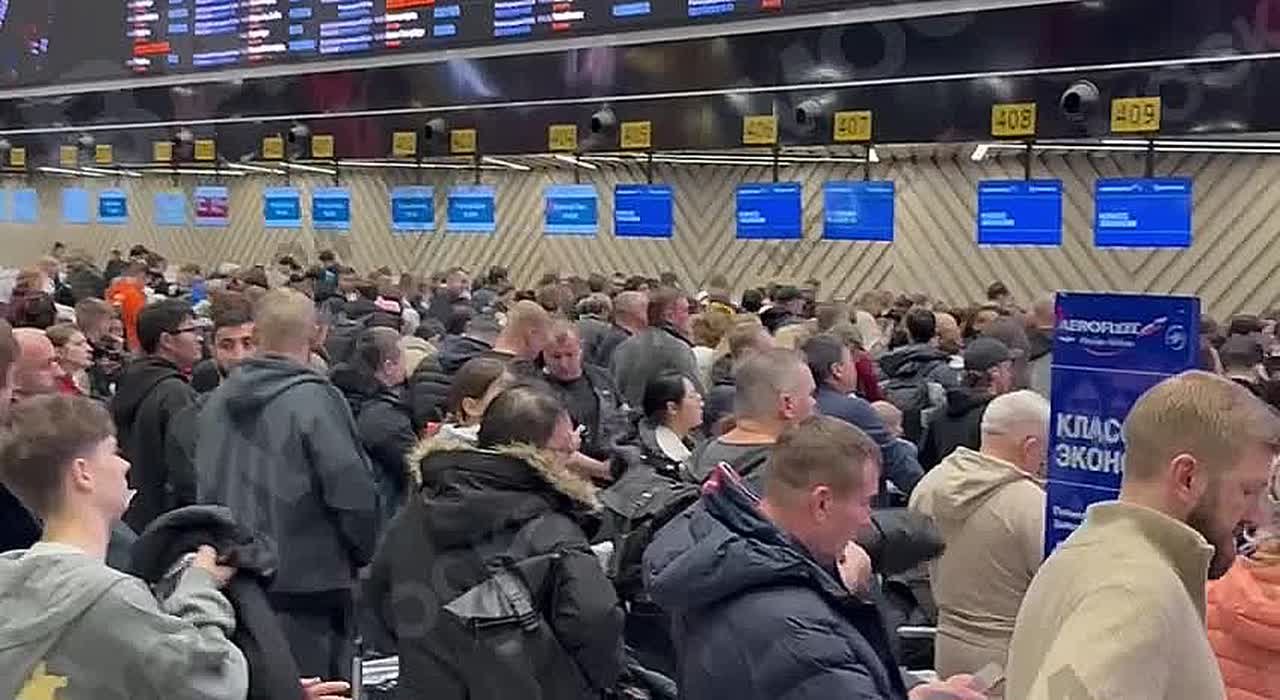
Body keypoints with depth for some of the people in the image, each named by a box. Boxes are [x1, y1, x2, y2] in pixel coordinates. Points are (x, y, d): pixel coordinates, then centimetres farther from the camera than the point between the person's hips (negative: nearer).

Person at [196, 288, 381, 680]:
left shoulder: (219, 400, 4)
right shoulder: (315, 399, -17)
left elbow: (205, 488, 14)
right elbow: (353, 493, -18)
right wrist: (363, 554, -1)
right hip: (309, 581, -6)